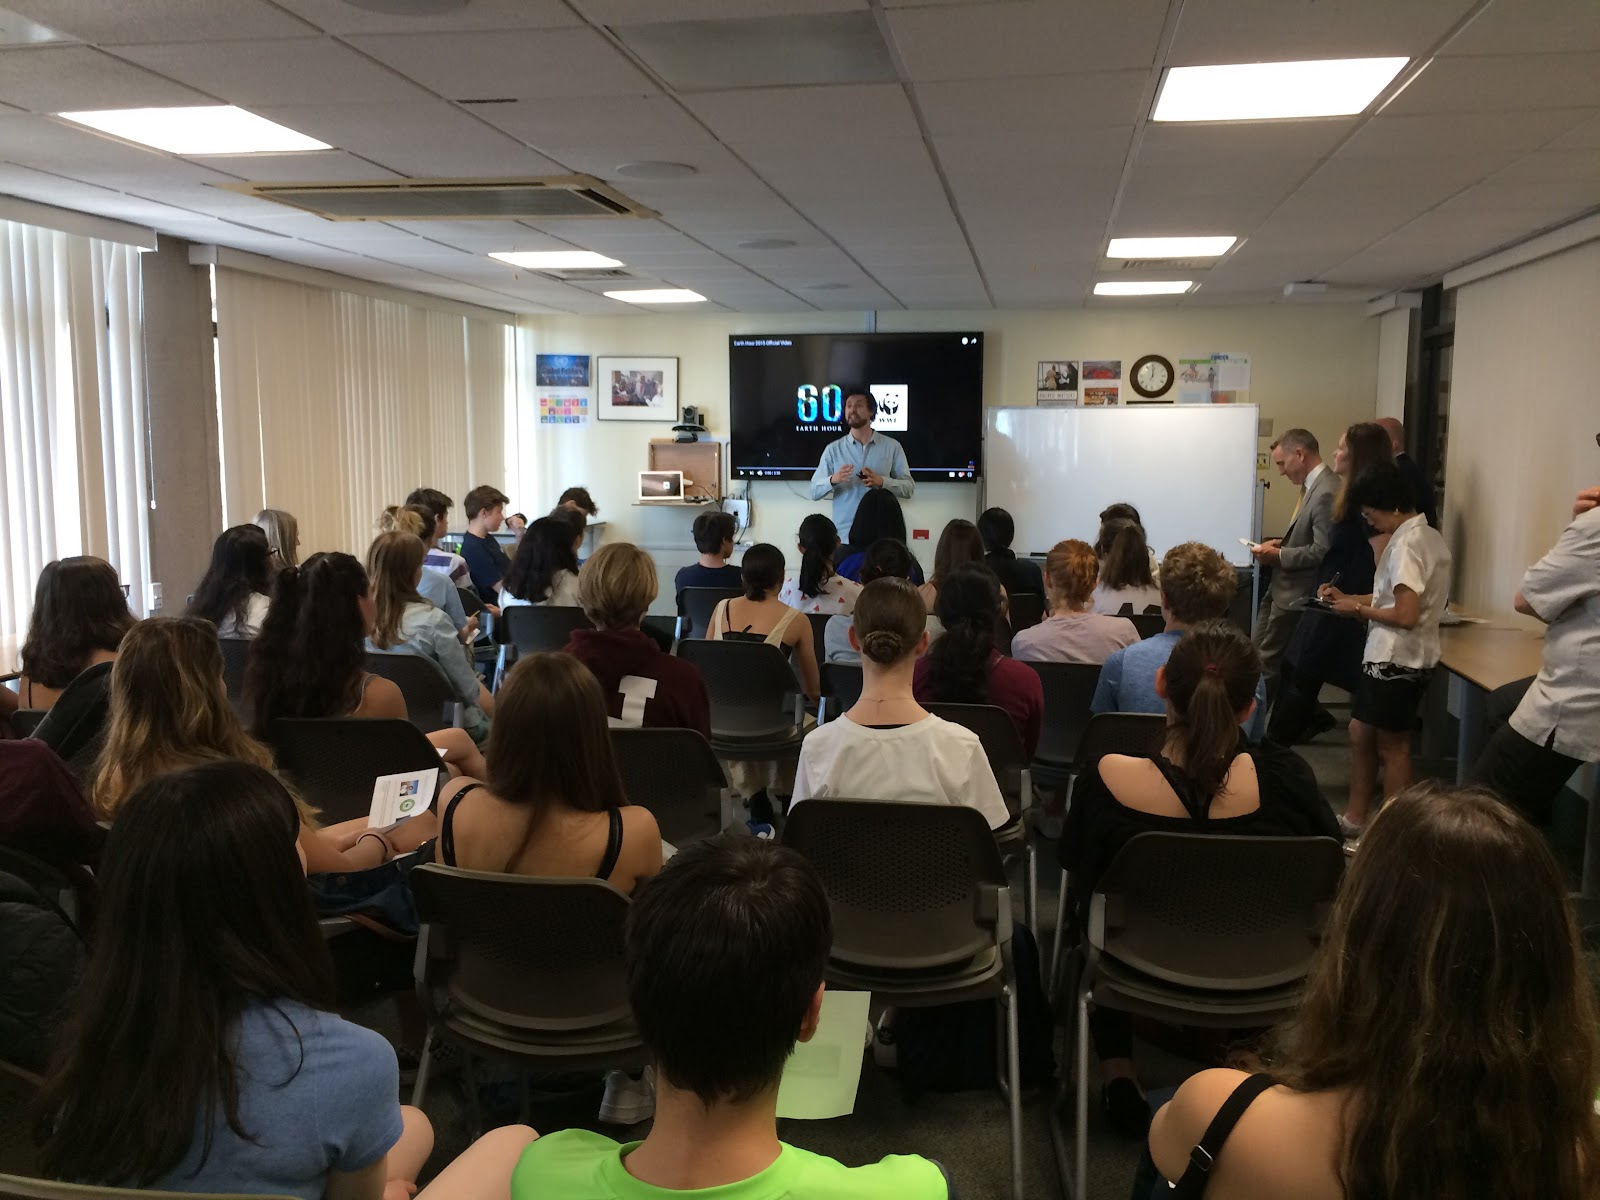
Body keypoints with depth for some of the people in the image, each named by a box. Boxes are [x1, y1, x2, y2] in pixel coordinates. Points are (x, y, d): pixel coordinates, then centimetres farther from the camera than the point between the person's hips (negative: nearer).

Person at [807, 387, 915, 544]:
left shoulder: (892, 446, 7)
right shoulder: (833, 449, 8)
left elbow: (909, 488, 4)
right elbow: (814, 492, 4)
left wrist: (882, 481, -14)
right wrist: (833, 480, -16)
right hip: (844, 532, 0)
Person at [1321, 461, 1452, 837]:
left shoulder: (1407, 544, -21)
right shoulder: (1428, 537, 9)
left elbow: (1406, 615, -25)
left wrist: (1358, 609, -11)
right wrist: (1347, 598, 11)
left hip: (1396, 660, -9)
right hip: (1387, 656, 9)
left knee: (1392, 744, 3)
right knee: (1360, 732, 17)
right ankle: (1355, 819, 27)